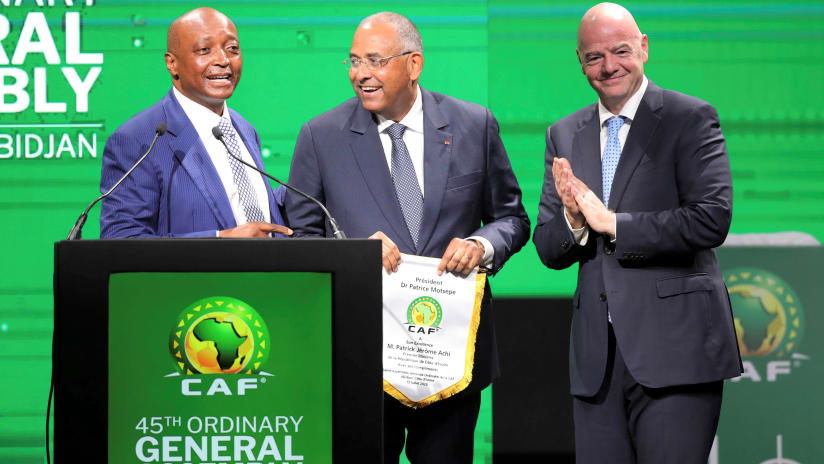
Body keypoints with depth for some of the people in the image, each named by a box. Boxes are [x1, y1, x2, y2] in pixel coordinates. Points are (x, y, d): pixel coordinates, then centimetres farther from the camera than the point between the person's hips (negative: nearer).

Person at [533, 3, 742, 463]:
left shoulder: (691, 119, -1)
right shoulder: (564, 135, 15)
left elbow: (712, 219, -14)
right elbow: (548, 250, 13)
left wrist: (612, 223, -13)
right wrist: (573, 221, -9)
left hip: (674, 347, -5)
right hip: (597, 356, 5)